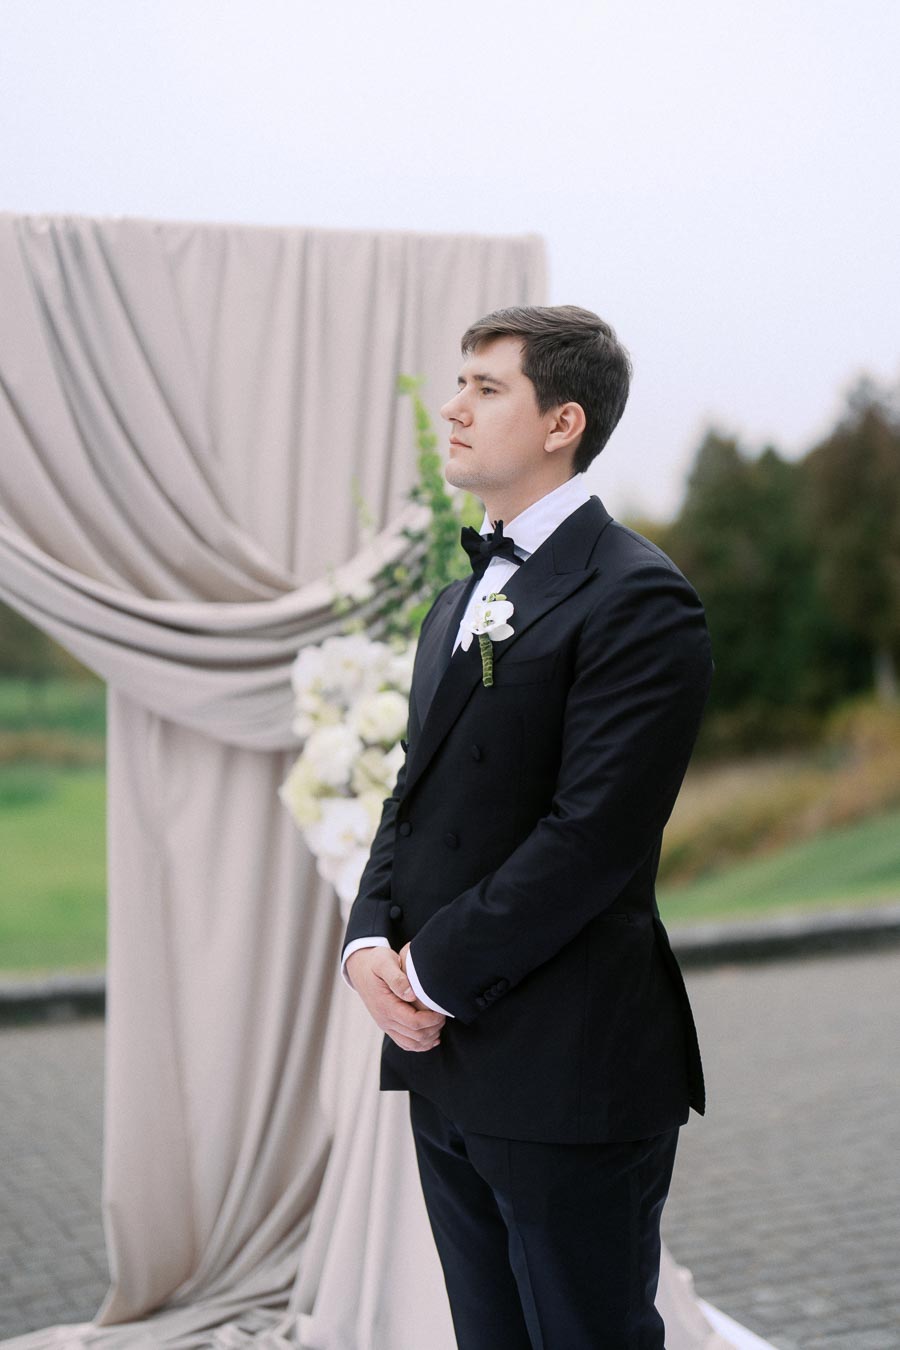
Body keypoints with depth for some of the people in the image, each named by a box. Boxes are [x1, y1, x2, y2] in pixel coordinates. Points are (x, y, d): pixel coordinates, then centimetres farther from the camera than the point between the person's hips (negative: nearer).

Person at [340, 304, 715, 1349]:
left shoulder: (638, 598, -13)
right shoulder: (457, 604, 17)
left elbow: (592, 836, -20)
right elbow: (415, 795, 15)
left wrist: (434, 973, -15)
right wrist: (369, 942, -2)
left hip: (570, 1070, -8)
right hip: (444, 1060, 8)